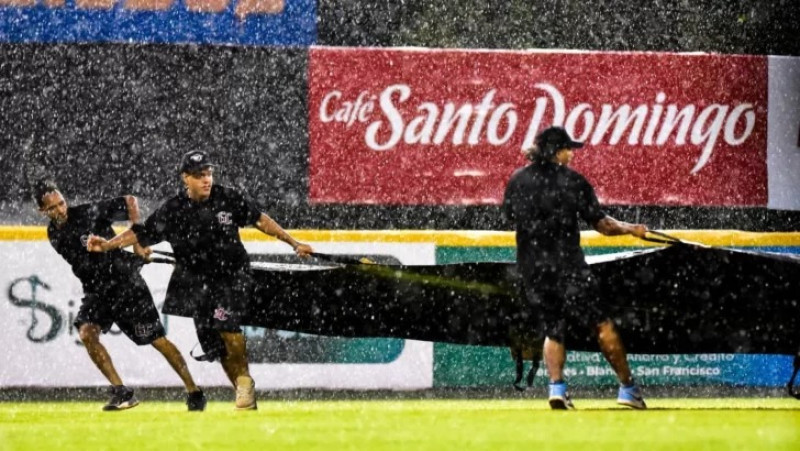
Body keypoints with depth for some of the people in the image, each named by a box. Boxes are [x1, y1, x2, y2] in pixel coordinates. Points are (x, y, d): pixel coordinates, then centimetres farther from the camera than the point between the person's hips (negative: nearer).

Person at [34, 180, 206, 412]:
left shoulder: (89, 213, -13)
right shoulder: (54, 235, 4)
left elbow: (130, 201, -10)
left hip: (126, 284, -5)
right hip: (96, 292, 5)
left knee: (158, 340, -4)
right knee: (86, 332, -20)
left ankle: (193, 391, 7)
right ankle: (121, 392, -15)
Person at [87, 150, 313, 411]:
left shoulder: (228, 199, -7)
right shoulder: (173, 211, -7)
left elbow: (260, 220, 4)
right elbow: (141, 234, -4)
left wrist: (294, 244, 6)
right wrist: (106, 245, -17)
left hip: (233, 275, -2)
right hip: (199, 285, 2)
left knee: (225, 323, -26)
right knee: (214, 343, -1)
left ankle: (244, 381, -9)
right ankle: (245, 394, 12)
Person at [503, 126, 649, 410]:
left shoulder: (518, 181, 5)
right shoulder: (573, 181, -4)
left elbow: (510, 216, 21)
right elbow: (602, 225, -2)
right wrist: (632, 229, 11)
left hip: (531, 269, 4)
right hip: (567, 266, -4)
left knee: (553, 330, 14)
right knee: (602, 325, 3)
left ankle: (556, 387, -6)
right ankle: (627, 387, 4)